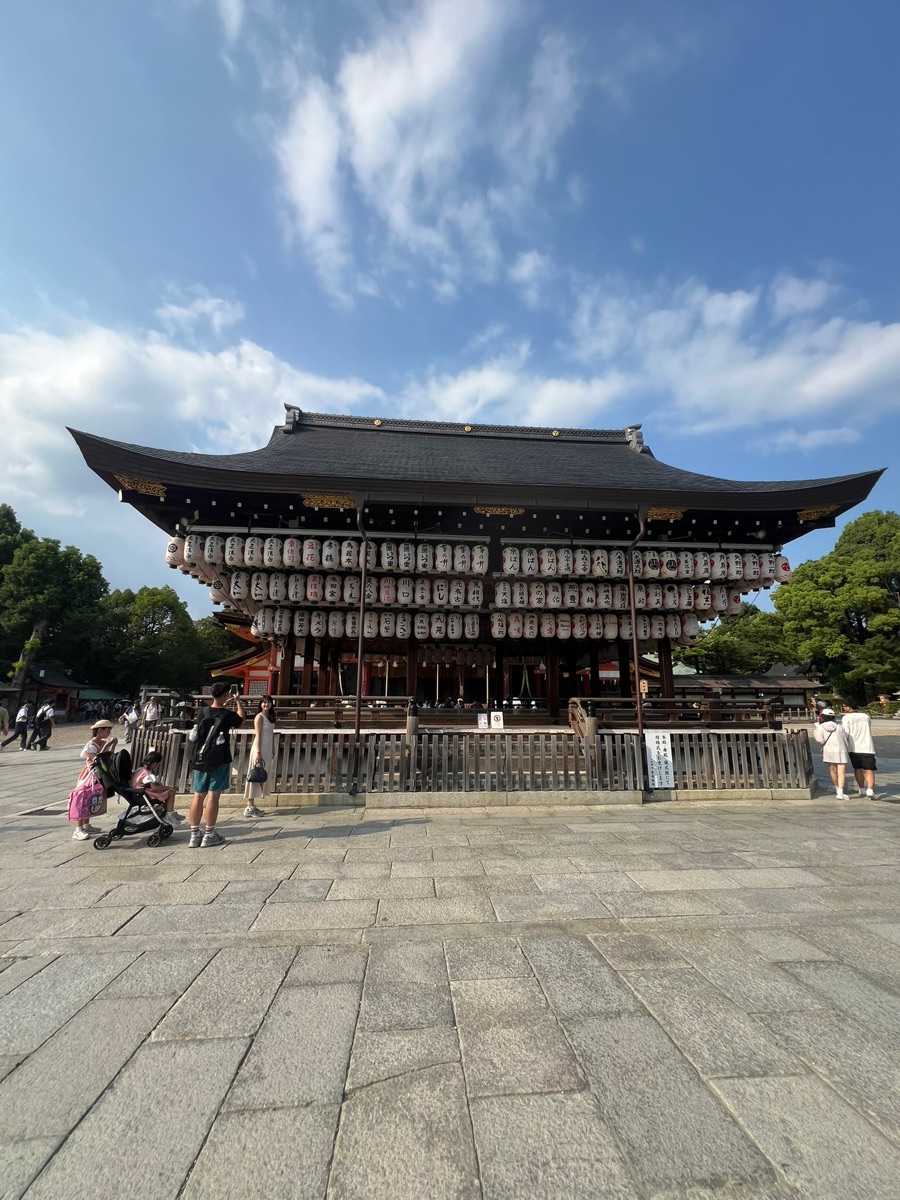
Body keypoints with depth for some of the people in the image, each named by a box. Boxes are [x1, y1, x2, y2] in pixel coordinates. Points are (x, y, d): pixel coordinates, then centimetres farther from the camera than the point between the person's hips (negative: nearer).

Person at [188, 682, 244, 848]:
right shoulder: (227, 715, -11)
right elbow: (241, 717, 11)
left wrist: (225, 704, 31)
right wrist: (238, 702, 25)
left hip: (200, 760, 5)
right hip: (219, 761, -5)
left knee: (198, 796, 9)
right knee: (213, 796, 0)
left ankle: (195, 835, 14)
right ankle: (209, 835, 6)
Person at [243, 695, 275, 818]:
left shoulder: (271, 716, 12)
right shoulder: (259, 717, -10)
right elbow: (257, 735, -15)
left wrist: (273, 749, 17)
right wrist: (258, 752, -20)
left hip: (268, 749, 8)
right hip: (260, 749, -8)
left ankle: (252, 805, 20)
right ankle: (250, 807, 1)